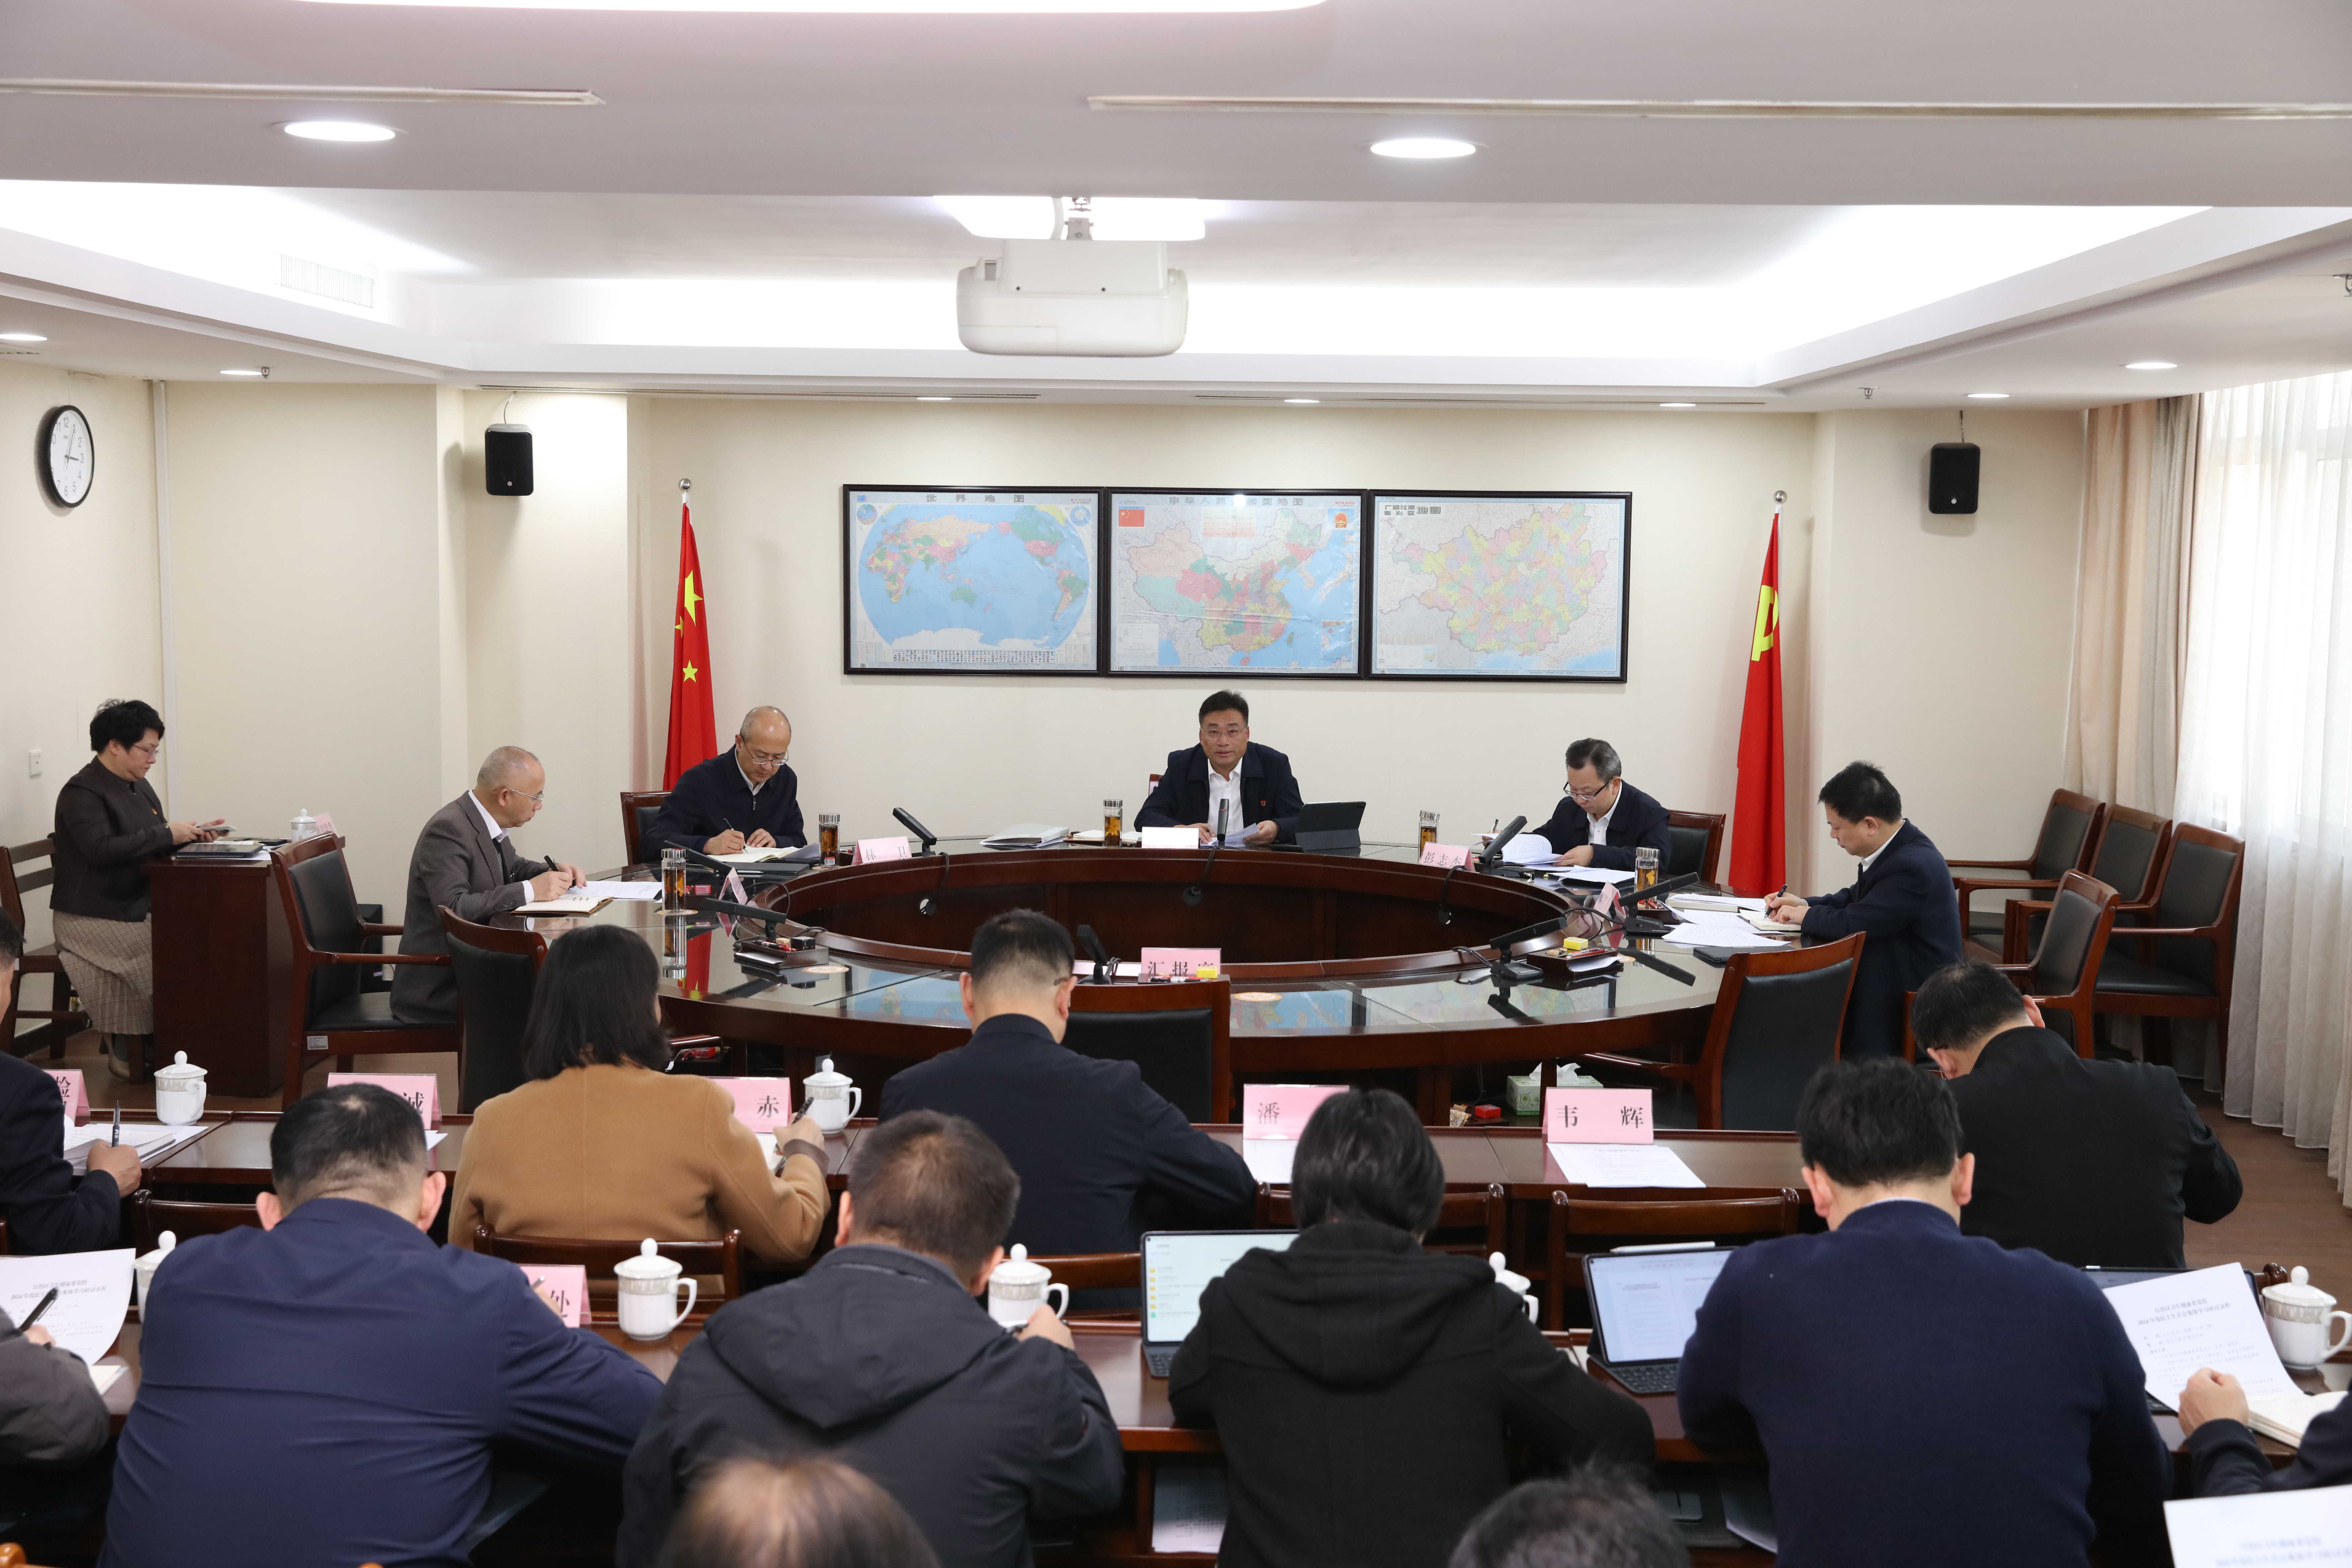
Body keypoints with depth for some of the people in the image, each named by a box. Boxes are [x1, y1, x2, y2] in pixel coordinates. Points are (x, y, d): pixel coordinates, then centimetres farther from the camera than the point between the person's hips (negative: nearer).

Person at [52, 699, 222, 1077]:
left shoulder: (139, 786, 14)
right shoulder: (82, 792, -12)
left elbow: (154, 845, 21)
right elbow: (101, 850, -27)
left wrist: (191, 834, 1)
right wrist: (168, 835, -25)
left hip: (136, 908, 8)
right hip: (92, 918, -8)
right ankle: (128, 1054, -7)